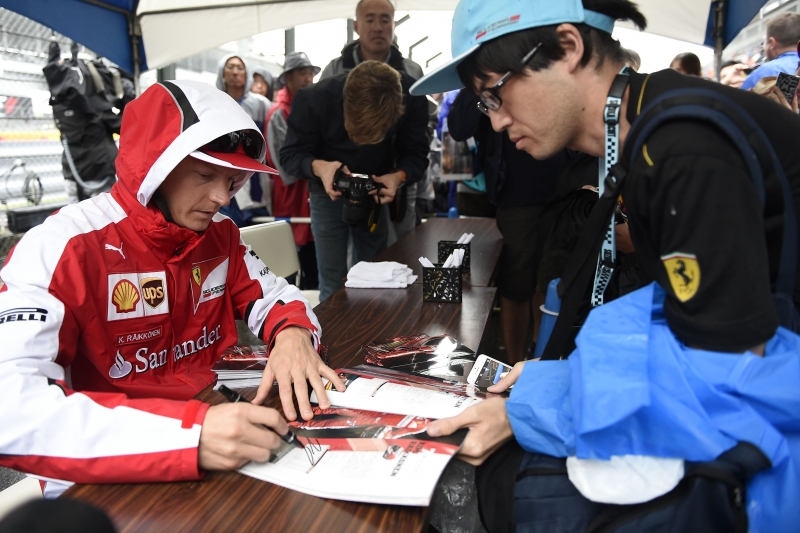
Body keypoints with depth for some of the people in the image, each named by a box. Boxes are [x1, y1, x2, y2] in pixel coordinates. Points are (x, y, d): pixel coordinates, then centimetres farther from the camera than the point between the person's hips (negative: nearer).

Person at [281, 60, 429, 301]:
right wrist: (318, 166, -41)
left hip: (376, 191, 2)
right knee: (333, 285, -3)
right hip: (329, 191, -2)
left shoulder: (412, 98, -23)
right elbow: (290, 155, -18)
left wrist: (399, 176, -36)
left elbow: (416, 154, -13)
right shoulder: (314, 99, -27)